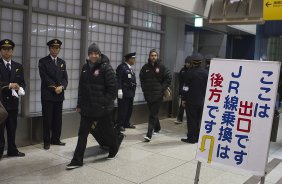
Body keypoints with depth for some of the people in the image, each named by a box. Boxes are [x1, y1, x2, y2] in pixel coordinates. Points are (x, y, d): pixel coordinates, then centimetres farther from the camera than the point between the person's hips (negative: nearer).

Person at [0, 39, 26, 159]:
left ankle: (12, 150, 21)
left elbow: (22, 82, 9)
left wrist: (20, 89, -11)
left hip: (13, 102, 4)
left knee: (12, 128, 12)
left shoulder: (18, 66, 12)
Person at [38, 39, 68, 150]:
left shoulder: (62, 62, 15)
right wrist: (54, 87, -14)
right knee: (47, 119, 0)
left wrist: (61, 87, -12)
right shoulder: (43, 61, 0)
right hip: (47, 95, -4)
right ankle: (47, 141, 10)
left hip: (59, 95, 5)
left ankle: (56, 139, 19)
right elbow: (45, 77, -10)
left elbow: (65, 78, 7)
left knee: (58, 119, 8)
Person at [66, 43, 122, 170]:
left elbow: (113, 87, -13)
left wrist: (106, 102, -15)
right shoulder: (85, 67, 9)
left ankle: (114, 149, 41)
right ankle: (77, 161, 9)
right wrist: (80, 104, 10)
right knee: (82, 133, 3)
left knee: (107, 130, 13)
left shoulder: (106, 67, -10)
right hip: (87, 107, 5)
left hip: (102, 108, -5)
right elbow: (81, 87, 12)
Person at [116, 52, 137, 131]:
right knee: (122, 109, -4)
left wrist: (133, 91, 16)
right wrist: (119, 90, -21)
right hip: (124, 93, -9)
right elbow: (118, 79, -16)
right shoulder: (122, 67, -11)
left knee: (129, 109, 12)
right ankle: (120, 125, 5)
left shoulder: (130, 68, 17)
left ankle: (126, 123, 23)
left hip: (131, 92, 9)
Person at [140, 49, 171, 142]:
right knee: (153, 113, 17)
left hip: (158, 95, -4)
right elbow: (141, 78, 18)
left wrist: (162, 88, -4)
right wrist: (144, 88, 8)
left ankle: (149, 134, -10)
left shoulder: (161, 67, -4)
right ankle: (157, 128, 38)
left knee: (153, 114, -8)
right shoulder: (145, 67, 5)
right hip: (148, 95, 4)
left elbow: (168, 78, 0)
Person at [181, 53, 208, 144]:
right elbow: (208, 87, 7)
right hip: (202, 101, 5)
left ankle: (191, 138, 5)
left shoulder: (189, 73, -11)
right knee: (199, 119, 12)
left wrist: (183, 99, -1)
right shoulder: (206, 73, 3)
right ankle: (198, 137, 18)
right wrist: (205, 97, 14)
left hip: (191, 100, -5)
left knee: (191, 120, 2)